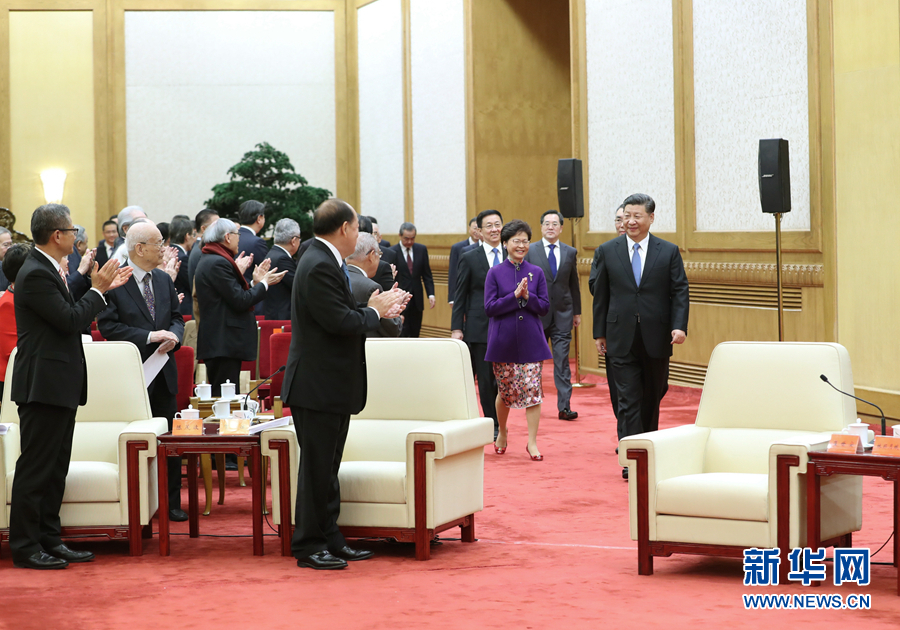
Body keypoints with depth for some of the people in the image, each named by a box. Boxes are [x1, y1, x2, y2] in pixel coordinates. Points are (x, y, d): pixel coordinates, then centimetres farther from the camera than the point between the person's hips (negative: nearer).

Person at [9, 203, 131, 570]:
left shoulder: (47, 271, 14)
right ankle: (25, 547, 1)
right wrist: (98, 290, -10)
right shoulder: (36, 274, -18)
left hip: (59, 386, 10)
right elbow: (70, 320, -21)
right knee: (36, 468, -5)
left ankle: (48, 540, 20)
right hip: (43, 385, -10)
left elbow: (69, 314, 17)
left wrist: (102, 288, 12)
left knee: (55, 468, 13)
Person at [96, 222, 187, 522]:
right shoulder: (114, 282, -10)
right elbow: (107, 326, -15)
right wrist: (149, 336, -20)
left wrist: (174, 336, -7)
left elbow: (176, 317, 16)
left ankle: (172, 503, 16)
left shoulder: (164, 280, 11)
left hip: (163, 372, 6)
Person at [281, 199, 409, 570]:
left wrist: (378, 310, 8)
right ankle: (308, 546, 5)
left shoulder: (325, 262, 14)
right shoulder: (320, 266, -19)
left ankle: (329, 539, 22)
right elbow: (340, 321, -25)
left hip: (331, 386, 11)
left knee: (326, 469, 15)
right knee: (317, 467, -3)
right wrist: (374, 312, -9)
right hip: (318, 386, -11)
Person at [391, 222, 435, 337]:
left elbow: (427, 275, 9)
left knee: (415, 334, 7)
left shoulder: (421, 250, 7)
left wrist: (431, 294, -2)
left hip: (417, 300, 4)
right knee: (403, 335, -7)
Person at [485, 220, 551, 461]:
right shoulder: (495, 273, 0)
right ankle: (502, 434, 33)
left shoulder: (536, 272, 5)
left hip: (531, 341, 1)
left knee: (533, 391, -5)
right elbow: (489, 308, -7)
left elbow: (545, 307, 3)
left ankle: (532, 443, 1)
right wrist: (515, 296, -17)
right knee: (505, 391, 8)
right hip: (503, 341, -1)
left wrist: (528, 296, -15)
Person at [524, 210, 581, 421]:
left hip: (562, 315, 1)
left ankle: (564, 406, -4)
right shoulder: (530, 251, 0)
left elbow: (574, 283, 12)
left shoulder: (570, 252, 6)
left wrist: (577, 311, 11)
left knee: (562, 361, -4)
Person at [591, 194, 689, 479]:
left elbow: (680, 292, 1)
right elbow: (600, 295, 8)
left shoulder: (669, 251, 3)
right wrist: (599, 333, 7)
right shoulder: (607, 251, 4)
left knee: (652, 398, 12)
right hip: (622, 339, -1)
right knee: (628, 400, -6)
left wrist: (679, 326, -13)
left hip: (656, 339, 1)